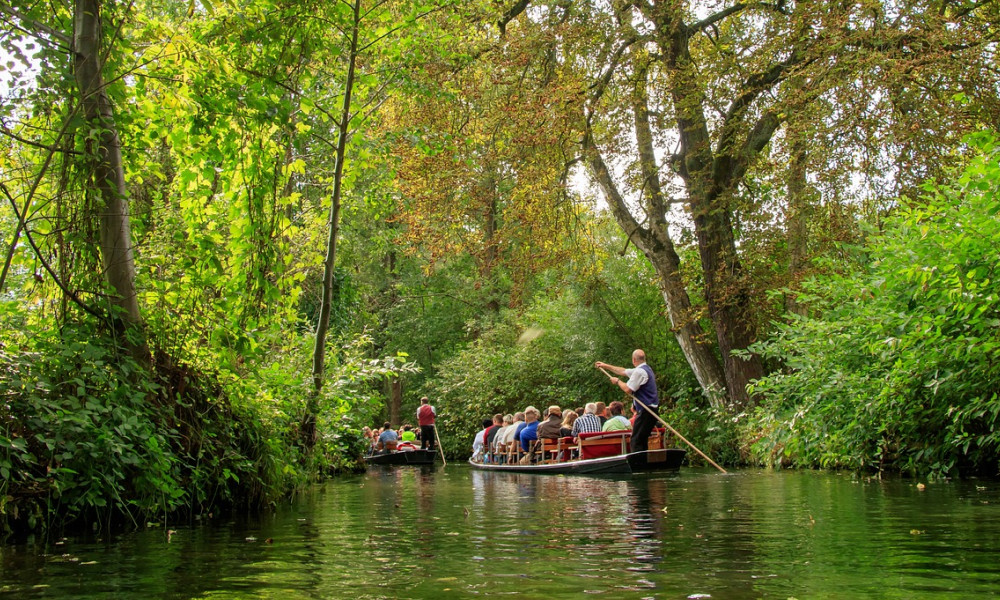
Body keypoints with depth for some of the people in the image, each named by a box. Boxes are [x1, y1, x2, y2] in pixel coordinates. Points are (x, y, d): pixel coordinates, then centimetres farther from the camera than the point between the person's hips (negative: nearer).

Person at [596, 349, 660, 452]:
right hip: (651, 410, 10)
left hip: (645, 411, -10)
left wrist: (617, 381, 2)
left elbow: (628, 389, -16)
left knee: (636, 441, -11)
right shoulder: (645, 369, 18)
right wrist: (605, 366, 33)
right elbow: (623, 371, 28)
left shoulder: (640, 371, -15)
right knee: (642, 440, 13)